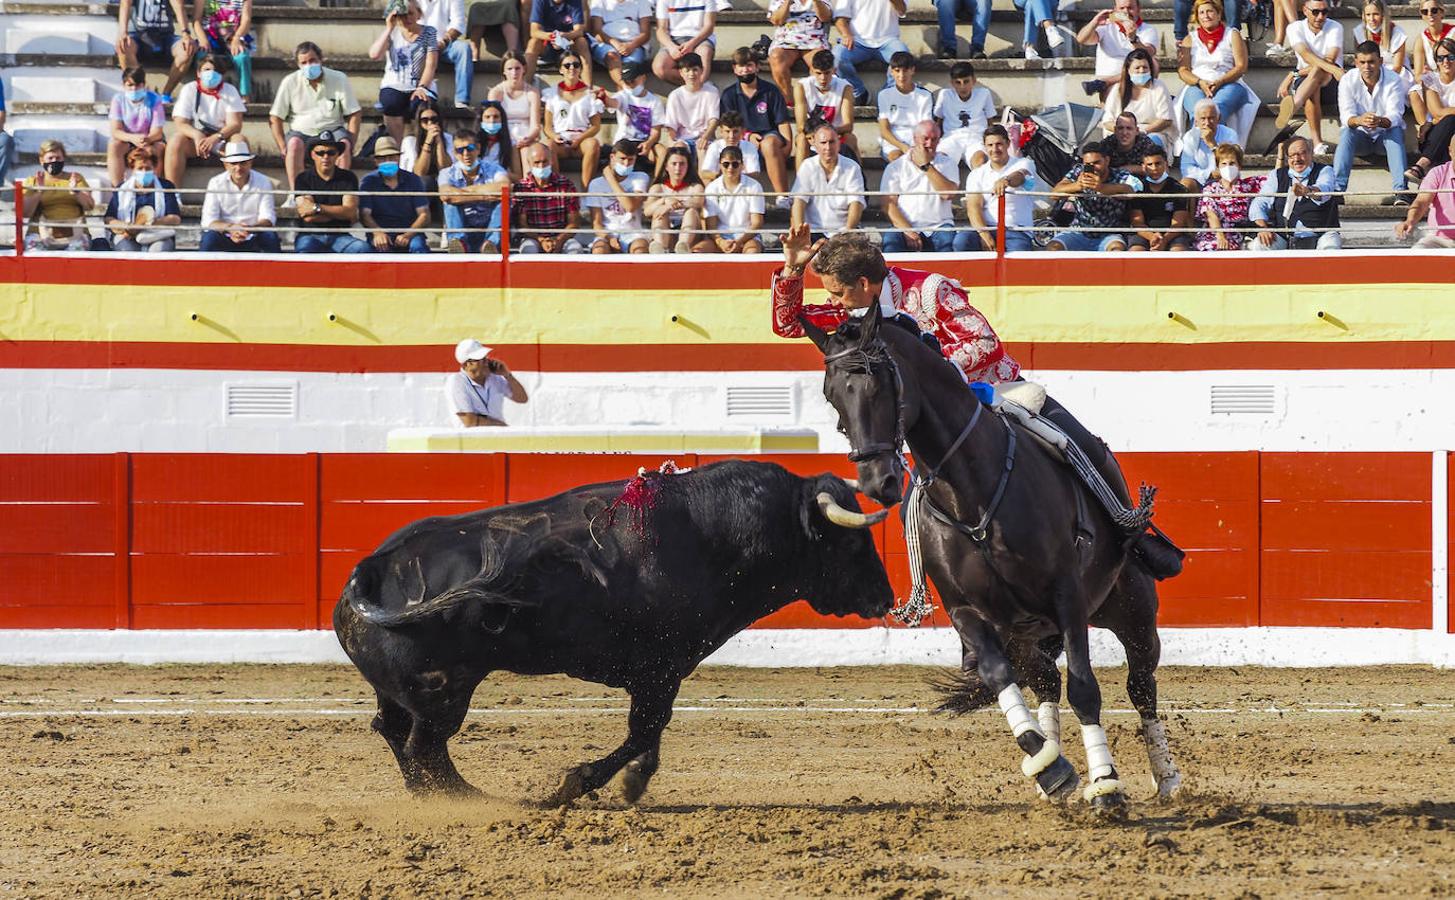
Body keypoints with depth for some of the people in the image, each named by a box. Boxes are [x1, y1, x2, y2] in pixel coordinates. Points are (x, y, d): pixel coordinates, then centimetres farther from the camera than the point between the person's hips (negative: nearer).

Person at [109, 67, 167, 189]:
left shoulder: (154, 100, -11)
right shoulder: (118, 100, -8)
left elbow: (156, 132, -17)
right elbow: (115, 131, -17)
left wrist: (147, 140, -43)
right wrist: (132, 138, -39)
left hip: (150, 140, -1)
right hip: (126, 140, 1)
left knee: (159, 148, -34)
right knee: (113, 146, -32)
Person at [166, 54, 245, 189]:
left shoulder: (229, 91, 0)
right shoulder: (189, 90, 0)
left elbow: (235, 124, -11)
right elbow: (180, 123, -9)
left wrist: (215, 138, -30)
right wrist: (197, 135, -31)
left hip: (221, 141, 0)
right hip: (194, 140, 0)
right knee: (176, 141, -32)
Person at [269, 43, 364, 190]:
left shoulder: (339, 79, -1)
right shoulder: (290, 82, -1)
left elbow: (354, 115, 0)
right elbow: (275, 119, 0)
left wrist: (351, 144, -13)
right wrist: (283, 148, -13)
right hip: (301, 132, 0)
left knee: (344, 144, -32)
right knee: (294, 143, -34)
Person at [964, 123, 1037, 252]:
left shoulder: (1023, 164, 8)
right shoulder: (976, 175, 14)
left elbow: (1020, 176, -19)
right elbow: (973, 207, 0)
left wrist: (1006, 180, -46)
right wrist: (985, 236, -19)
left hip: (1016, 230, -2)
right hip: (986, 229, 2)